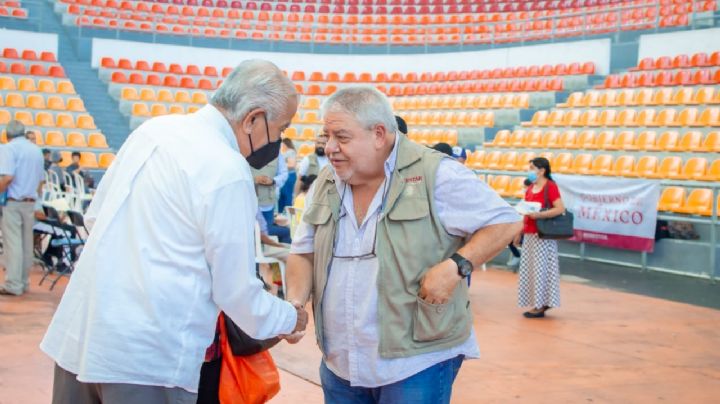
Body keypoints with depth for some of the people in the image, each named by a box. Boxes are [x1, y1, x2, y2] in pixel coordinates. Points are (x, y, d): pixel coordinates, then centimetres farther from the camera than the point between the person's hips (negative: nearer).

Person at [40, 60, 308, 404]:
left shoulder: (154, 129, 6)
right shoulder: (228, 173, -16)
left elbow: (94, 216, 17)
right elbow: (236, 290, -9)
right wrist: (289, 319, 9)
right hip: (145, 357, -8)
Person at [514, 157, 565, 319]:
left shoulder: (550, 187, -9)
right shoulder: (530, 188, 13)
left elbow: (560, 209, -18)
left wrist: (539, 214, -24)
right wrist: (519, 233, 16)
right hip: (529, 235, 8)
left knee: (541, 269, -4)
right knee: (531, 270, 8)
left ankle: (541, 305, 1)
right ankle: (538, 304, 15)